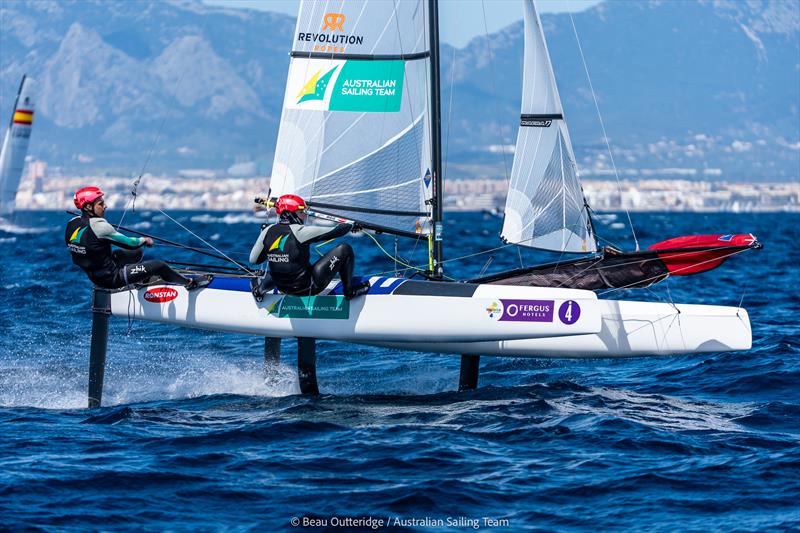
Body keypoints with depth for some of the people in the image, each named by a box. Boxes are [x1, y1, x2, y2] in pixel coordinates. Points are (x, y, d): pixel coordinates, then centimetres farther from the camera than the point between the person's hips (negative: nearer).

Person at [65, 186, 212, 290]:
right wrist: (144, 240, 4)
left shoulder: (72, 224, -2)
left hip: (94, 276, 9)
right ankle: (189, 283, 18)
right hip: (111, 278, -9)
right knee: (160, 266, -3)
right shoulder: (98, 226, -26)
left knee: (138, 253, 25)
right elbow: (129, 243, -16)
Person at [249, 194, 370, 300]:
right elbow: (333, 232, -11)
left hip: (283, 287, 8)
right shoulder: (300, 231, -20)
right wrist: (351, 226, 11)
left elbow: (254, 260, 6)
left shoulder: (268, 231, -4)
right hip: (307, 289, -8)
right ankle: (350, 291, 12)